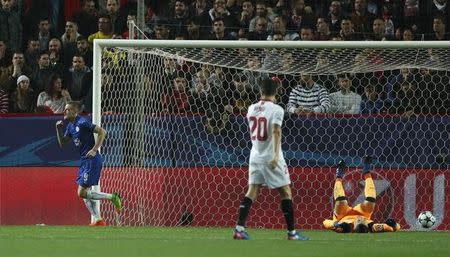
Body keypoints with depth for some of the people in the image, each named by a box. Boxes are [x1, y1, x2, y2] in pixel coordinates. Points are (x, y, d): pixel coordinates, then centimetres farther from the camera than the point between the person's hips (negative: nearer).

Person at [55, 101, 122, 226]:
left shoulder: (82, 122, -15)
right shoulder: (70, 126, 13)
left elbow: (102, 132, -18)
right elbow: (62, 143, 20)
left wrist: (94, 150, -21)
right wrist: (59, 129, 5)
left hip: (92, 160, -10)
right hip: (84, 161, 10)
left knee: (82, 192, -12)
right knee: (85, 193, 10)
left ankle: (113, 197, -5)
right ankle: (98, 220, 12)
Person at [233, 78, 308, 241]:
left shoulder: (252, 109, 5)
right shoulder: (276, 109, -12)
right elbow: (276, 131, -24)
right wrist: (276, 155, -32)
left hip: (255, 156, 5)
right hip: (271, 157, -5)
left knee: (252, 191, 7)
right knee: (286, 192, 3)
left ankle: (239, 229, -5)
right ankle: (292, 233, 2)